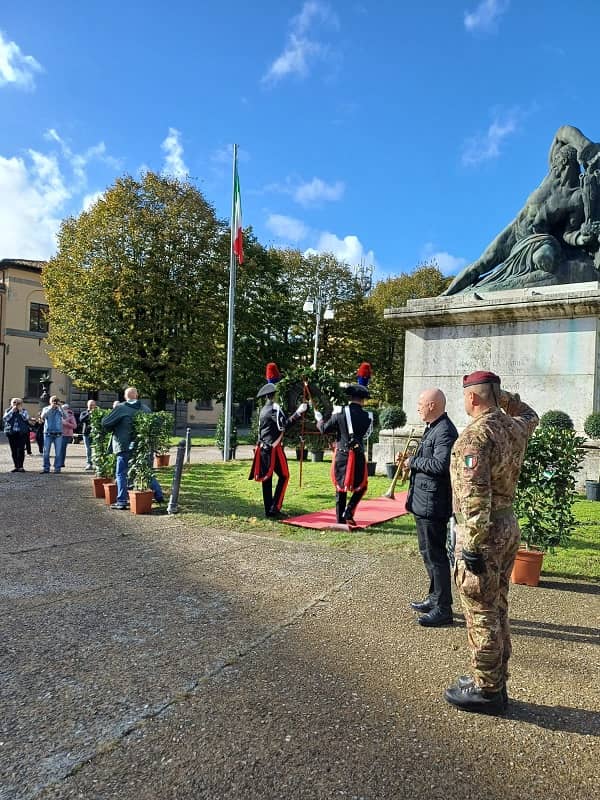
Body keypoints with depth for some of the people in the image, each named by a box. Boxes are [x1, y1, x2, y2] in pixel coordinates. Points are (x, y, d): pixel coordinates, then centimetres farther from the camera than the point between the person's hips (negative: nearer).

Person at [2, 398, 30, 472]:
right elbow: (5, 418, -6)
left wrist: (20, 411, -10)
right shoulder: (8, 411, 11)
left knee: (21, 450, -9)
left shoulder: (24, 411, 7)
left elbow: (26, 418, -10)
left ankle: (20, 466, -6)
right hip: (11, 433, 2)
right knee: (13, 450, 4)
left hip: (21, 433, -2)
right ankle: (16, 466, 11)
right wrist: (12, 411, -9)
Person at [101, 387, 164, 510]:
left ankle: (122, 501, 4)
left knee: (121, 474, 5)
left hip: (125, 446, -4)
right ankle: (159, 496, 18)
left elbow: (105, 423, -8)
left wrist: (113, 429, 11)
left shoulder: (120, 408, -8)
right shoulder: (146, 409, 4)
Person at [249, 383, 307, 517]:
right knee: (283, 476, 1)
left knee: (266, 478, 8)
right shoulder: (275, 408, -12)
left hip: (263, 448, 8)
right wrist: (298, 413, -25)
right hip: (274, 449, -8)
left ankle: (268, 510, 12)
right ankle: (275, 507, -5)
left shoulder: (263, 410, 14)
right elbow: (284, 425, -22)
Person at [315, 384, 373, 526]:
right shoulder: (367, 416, -2)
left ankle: (340, 519, 15)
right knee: (361, 486, 17)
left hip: (341, 454, 1)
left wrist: (319, 420, 20)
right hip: (358, 456, -1)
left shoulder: (340, 412, -6)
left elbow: (325, 429, 1)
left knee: (341, 487, 11)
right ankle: (348, 513, 1)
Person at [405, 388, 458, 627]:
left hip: (433, 504, -11)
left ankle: (443, 610, 7)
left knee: (435, 554, -3)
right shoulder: (433, 428, 15)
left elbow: (441, 464, -29)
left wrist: (413, 462, -16)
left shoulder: (445, 431, -18)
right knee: (428, 552, 19)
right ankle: (435, 598, 33)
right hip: (424, 502, 11)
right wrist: (413, 462, 5)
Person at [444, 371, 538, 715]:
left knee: (482, 615, 3)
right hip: (509, 525, 9)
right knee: (497, 610, 18)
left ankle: (486, 691, 15)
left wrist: (472, 546, -22)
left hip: (483, 531, -9)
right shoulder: (515, 428, 5)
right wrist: (503, 397, 22)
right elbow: (531, 416, 33)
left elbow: (475, 495, -26)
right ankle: (496, 683, 30)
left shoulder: (476, 434, -20)